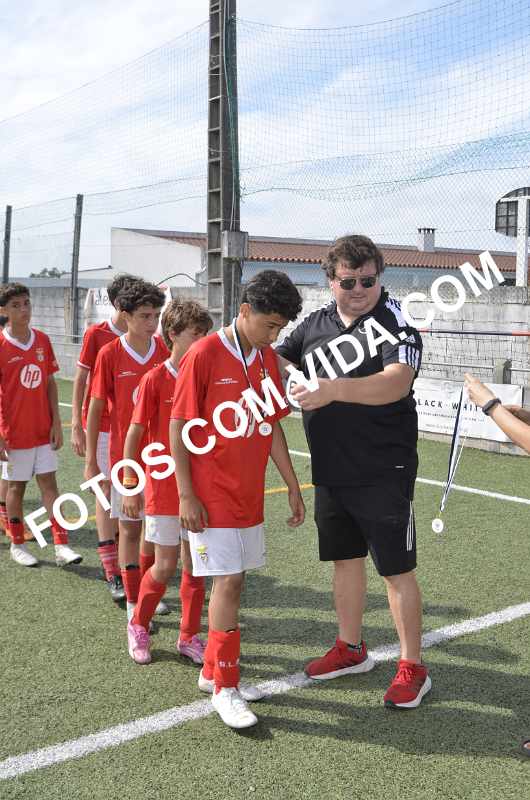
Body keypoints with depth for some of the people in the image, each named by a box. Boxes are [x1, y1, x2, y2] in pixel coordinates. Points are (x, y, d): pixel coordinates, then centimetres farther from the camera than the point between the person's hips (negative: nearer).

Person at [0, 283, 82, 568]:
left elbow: (50, 384, 8)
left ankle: (61, 546, 2)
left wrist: (56, 423, 2)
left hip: (43, 429, 3)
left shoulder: (42, 340, 3)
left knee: (49, 483, 2)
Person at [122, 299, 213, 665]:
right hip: (164, 486, -4)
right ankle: (139, 626, 26)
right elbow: (134, 435, -6)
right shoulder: (155, 379, -9)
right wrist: (130, 486, -8)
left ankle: (190, 637, 23)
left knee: (194, 565, 9)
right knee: (165, 566, 2)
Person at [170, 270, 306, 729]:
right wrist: (186, 495, -13)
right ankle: (225, 688, 8)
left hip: (249, 493, 6)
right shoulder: (205, 355, -12)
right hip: (213, 495, -6)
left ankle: (212, 671, 27)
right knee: (228, 581, -6)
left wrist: (293, 485, 13)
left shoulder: (267, 359, 7)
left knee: (234, 580, 12)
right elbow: (178, 428, -10)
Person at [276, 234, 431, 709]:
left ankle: (413, 669, 17)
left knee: (397, 571, 2)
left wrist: (333, 390, -43)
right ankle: (351, 650, 36)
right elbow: (279, 361, 18)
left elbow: (397, 382, -30)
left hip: (383, 473, -6)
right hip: (331, 472, 6)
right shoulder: (316, 323, 5)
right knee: (345, 559, 18)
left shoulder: (396, 322, -13)